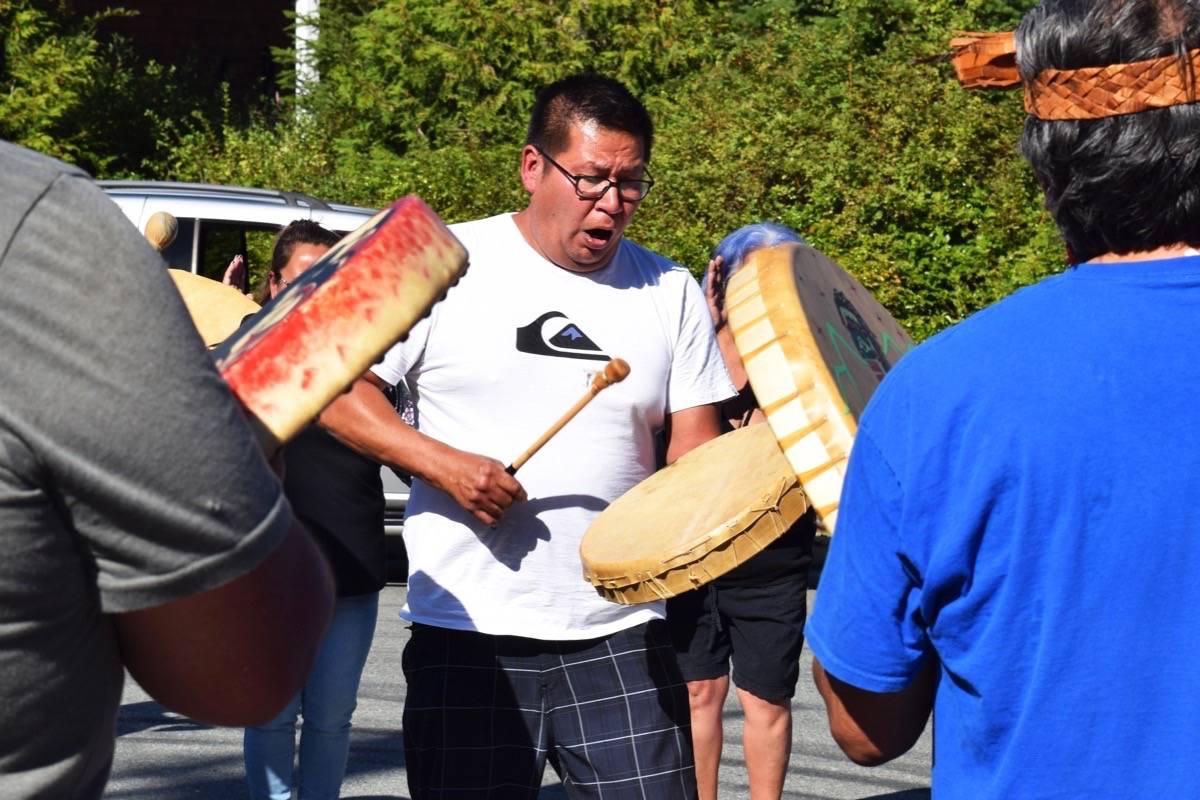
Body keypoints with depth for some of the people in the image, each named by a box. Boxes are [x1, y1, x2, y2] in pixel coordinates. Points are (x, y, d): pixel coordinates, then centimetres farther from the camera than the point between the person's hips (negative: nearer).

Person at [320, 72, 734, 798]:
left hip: (621, 636, 2)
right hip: (468, 633, -2)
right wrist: (442, 463, -15)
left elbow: (694, 447, 7)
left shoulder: (670, 291, 8)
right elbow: (337, 391, -2)